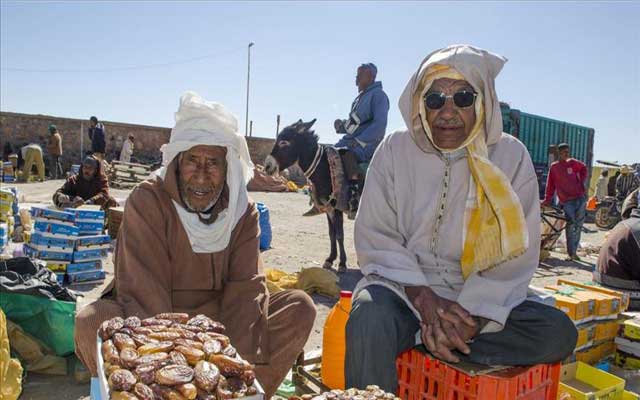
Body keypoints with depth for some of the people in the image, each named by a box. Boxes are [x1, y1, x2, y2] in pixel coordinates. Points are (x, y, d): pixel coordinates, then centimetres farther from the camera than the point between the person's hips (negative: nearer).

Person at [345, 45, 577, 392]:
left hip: (477, 297, 3)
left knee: (558, 332, -19)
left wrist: (472, 316, -18)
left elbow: (516, 254, -4)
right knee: (370, 319, -34)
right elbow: (374, 237, -6)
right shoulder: (395, 150, -2)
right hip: (402, 284, -2)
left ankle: (419, 338, -16)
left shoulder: (511, 156, -1)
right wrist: (422, 296, -19)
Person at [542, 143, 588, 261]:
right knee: (571, 225, -11)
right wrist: (547, 200, -1)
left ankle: (574, 252, 14)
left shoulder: (573, 163, 6)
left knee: (579, 225, 3)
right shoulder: (554, 167, 2)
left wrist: (582, 182, 13)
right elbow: (550, 184, 2)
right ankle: (570, 253, -6)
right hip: (567, 201, -2)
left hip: (580, 197, 2)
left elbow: (584, 168, 24)